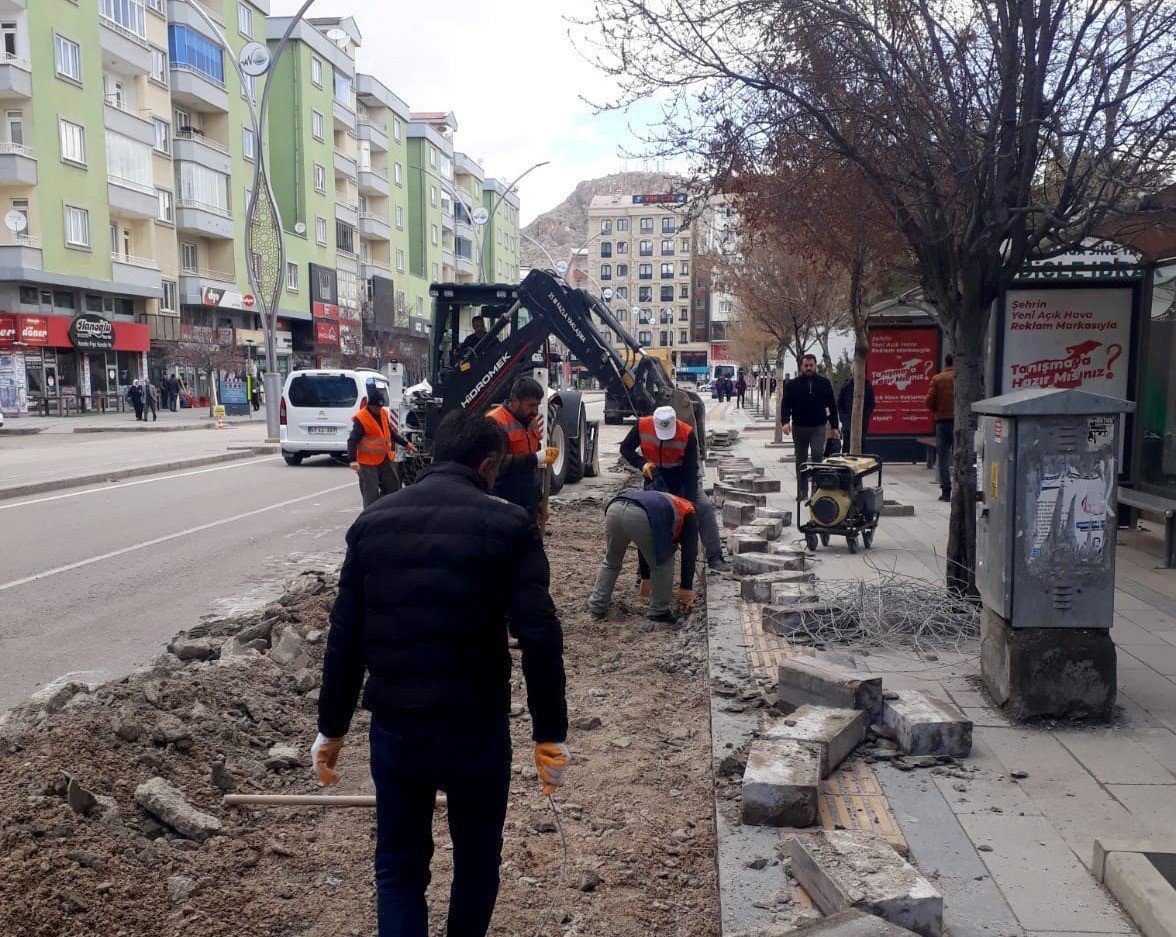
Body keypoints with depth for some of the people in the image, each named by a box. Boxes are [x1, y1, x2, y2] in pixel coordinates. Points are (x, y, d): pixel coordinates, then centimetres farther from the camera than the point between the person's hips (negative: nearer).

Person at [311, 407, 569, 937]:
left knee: (398, 864, 19)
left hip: (392, 725, 3)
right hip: (476, 726, -2)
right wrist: (550, 733, -5)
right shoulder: (508, 525, -8)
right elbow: (539, 638, -13)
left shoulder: (373, 522, 3)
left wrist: (332, 728, 13)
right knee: (477, 858, 21)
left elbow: (344, 637, 4)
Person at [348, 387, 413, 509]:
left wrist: (405, 443, 24)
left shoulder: (383, 413, 6)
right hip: (367, 463, -8)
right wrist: (353, 460, -34)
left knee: (393, 487, 15)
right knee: (371, 494, -6)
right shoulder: (361, 419, -17)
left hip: (385, 459, 8)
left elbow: (390, 432, 22)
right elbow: (352, 441, -22)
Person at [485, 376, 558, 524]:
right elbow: (499, 463, -24)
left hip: (529, 505, 8)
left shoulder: (532, 421, 15)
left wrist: (540, 500, 22)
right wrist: (535, 459, -25)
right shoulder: (494, 422, -12)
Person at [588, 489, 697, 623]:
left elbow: (644, 548, 52)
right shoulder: (689, 514, 31)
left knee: (611, 562, 30)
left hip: (614, 508, 6)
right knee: (662, 563, 19)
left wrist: (645, 578, 61)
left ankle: (596, 607, 31)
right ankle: (658, 612, 25)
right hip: (639, 516, -6)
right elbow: (689, 554, 26)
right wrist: (686, 588, 33)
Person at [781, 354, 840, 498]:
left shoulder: (824, 383, 5)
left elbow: (832, 405, 10)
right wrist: (785, 421, -18)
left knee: (817, 454, -18)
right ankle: (802, 492, 16)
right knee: (801, 461, 8)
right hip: (799, 427, 1)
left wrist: (834, 426, 7)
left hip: (819, 427, -1)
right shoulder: (792, 384, 2)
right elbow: (785, 404, -1)